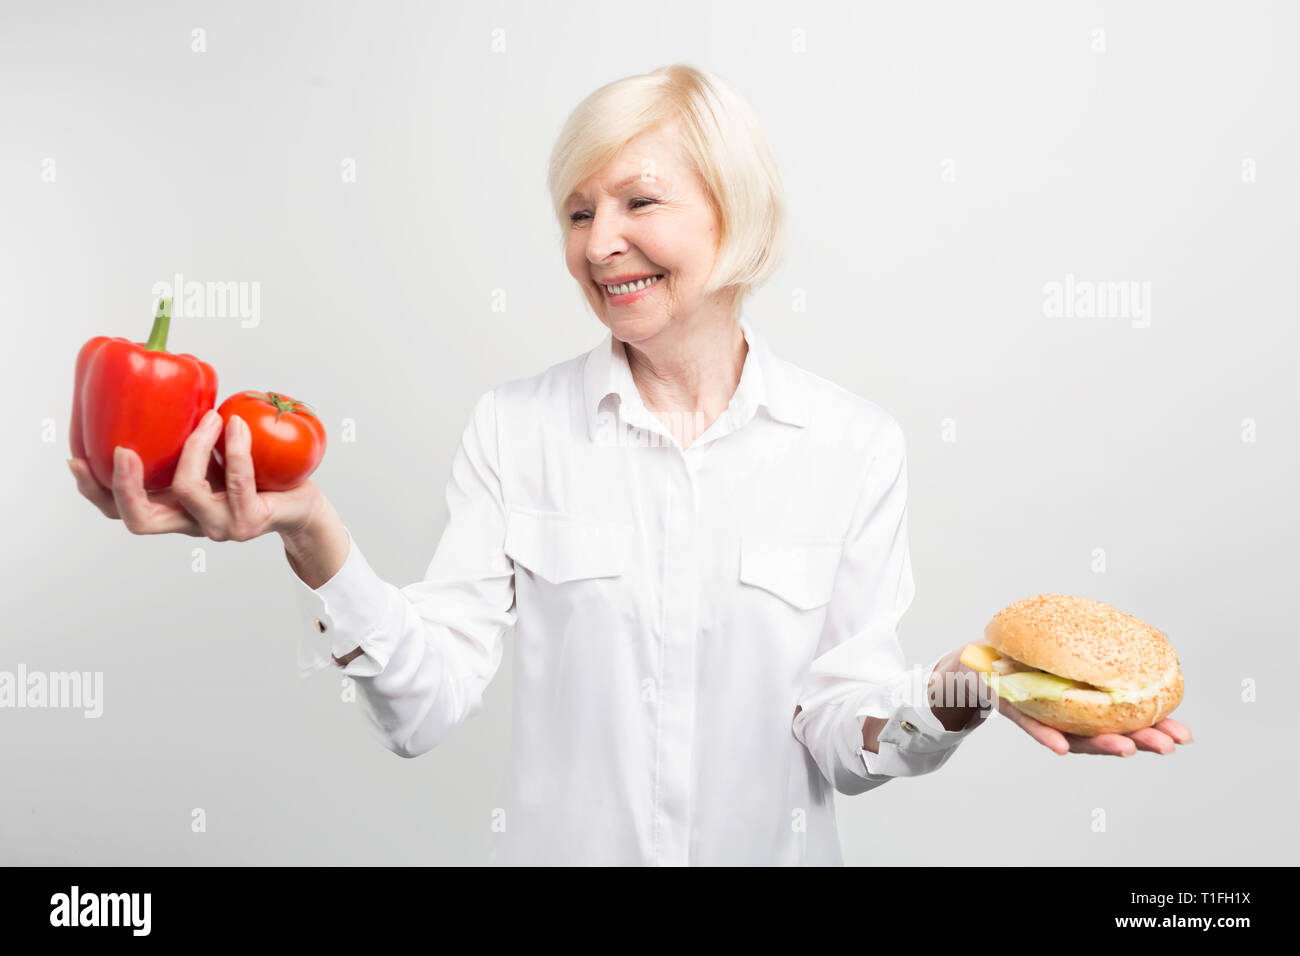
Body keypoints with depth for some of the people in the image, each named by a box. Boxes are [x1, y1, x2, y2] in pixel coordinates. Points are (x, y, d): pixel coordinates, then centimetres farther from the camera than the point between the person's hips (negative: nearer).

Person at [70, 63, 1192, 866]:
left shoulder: (855, 444, -8)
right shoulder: (517, 428, -8)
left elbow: (837, 726, -7)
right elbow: (427, 705, -14)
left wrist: (954, 696, -26)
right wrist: (313, 535, -29)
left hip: (772, 847, 0)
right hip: (563, 844, 1)